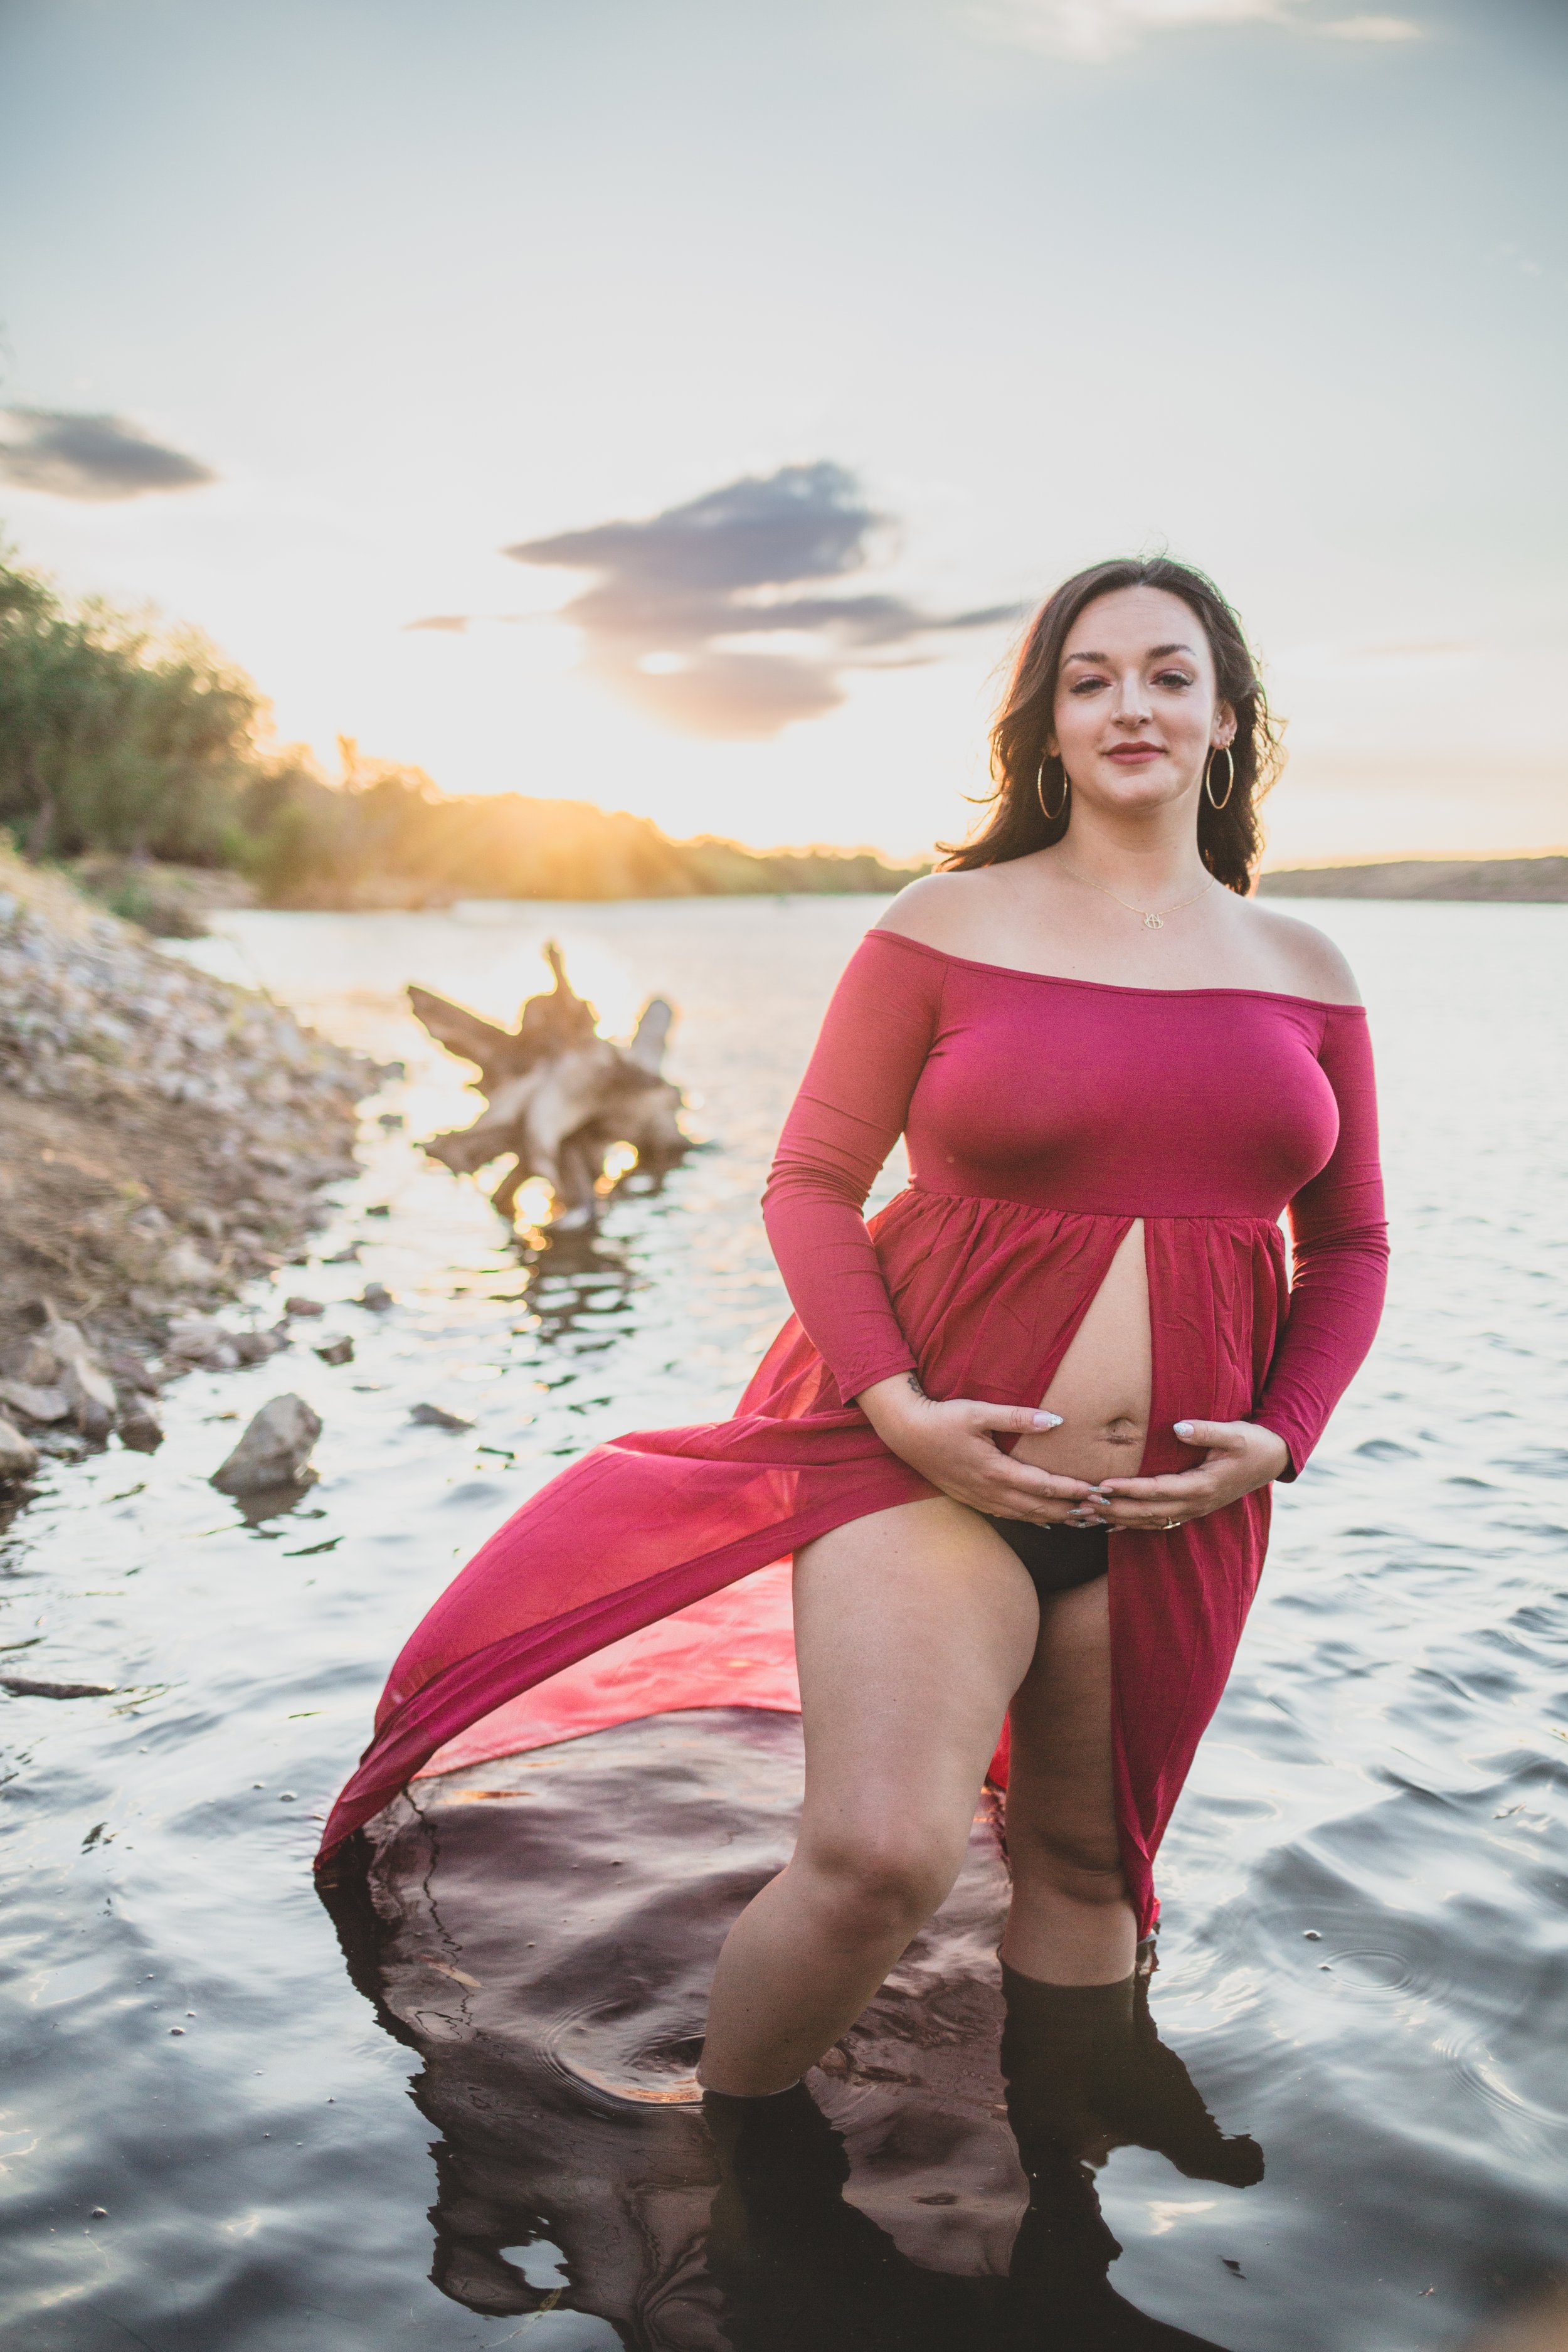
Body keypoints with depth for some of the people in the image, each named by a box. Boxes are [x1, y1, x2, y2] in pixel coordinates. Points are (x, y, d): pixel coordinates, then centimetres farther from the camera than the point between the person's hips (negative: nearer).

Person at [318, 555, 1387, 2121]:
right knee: (880, 1855, -18)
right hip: (934, 1457, -3)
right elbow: (808, 1185, -3)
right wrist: (900, 1410, -16)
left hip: (1170, 1507, 4)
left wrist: (1280, 1437, -3)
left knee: (1084, 1867, 17)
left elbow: (1348, 1248, 14)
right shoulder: (947, 924, -2)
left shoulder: (1304, 974, 7)